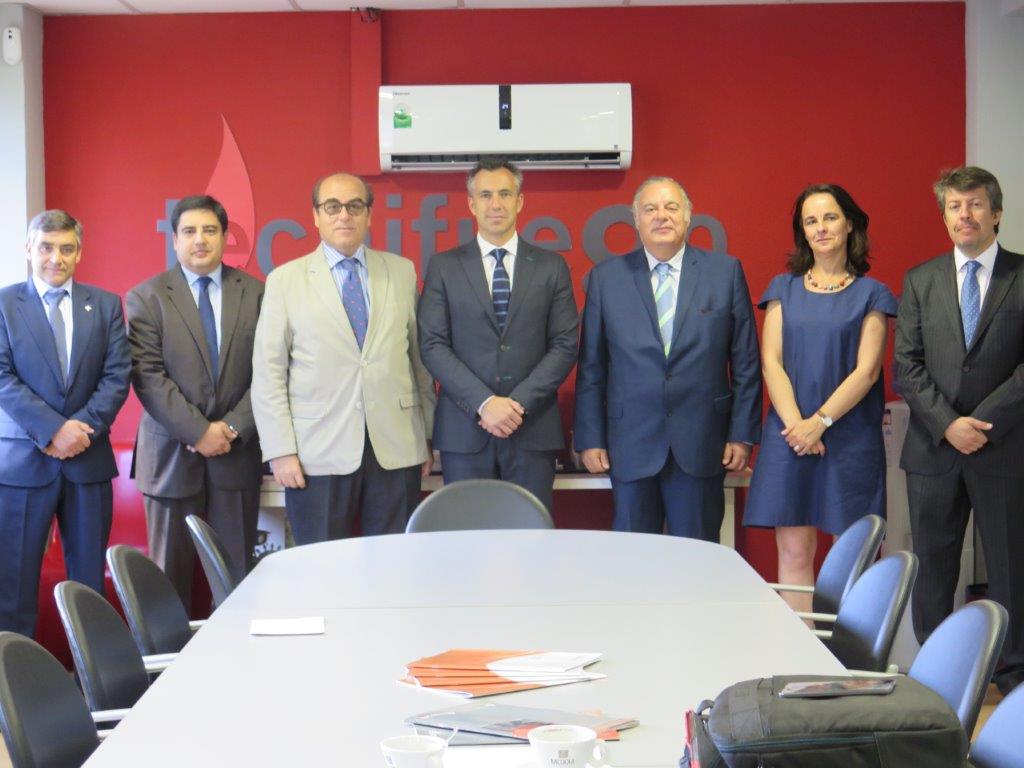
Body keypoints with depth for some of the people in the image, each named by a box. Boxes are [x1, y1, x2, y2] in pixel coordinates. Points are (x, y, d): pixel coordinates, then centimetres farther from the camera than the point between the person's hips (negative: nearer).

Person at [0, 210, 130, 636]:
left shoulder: (105, 305, 8)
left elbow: (117, 376, 2)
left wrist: (81, 428, -11)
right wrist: (53, 429, -16)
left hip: (88, 458, 2)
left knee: (90, 576, 7)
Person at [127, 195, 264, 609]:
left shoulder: (255, 293, 7)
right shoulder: (147, 297, 2)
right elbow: (148, 376, -6)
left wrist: (233, 428, -10)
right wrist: (199, 431, -13)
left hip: (238, 451, 1)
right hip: (172, 456, -1)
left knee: (237, 573, 4)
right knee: (171, 574, 5)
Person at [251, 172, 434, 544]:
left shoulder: (402, 272, 10)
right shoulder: (285, 280, 4)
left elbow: (419, 356, 11)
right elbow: (268, 374, 1)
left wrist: (429, 434, 9)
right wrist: (281, 451, -6)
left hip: (396, 450, 2)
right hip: (319, 455, -2)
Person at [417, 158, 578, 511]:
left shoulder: (551, 267, 8)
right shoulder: (444, 267, 6)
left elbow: (565, 345, 2)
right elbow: (433, 346, -1)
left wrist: (519, 403, -10)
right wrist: (484, 403, -13)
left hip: (533, 428, 1)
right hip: (464, 429, 0)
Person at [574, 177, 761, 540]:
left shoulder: (725, 272, 4)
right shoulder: (606, 277, 5)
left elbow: (746, 361, 5)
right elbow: (591, 367, 6)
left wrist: (742, 433, 0)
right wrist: (590, 438, 2)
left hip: (701, 447, 0)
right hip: (631, 446, 1)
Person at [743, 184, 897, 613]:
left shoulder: (871, 294, 6)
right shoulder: (783, 289, 12)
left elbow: (866, 370, -3)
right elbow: (770, 362, 4)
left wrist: (820, 421, -13)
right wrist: (795, 423, -10)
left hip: (851, 437, -1)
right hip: (790, 433, 2)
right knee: (794, 550, -2)